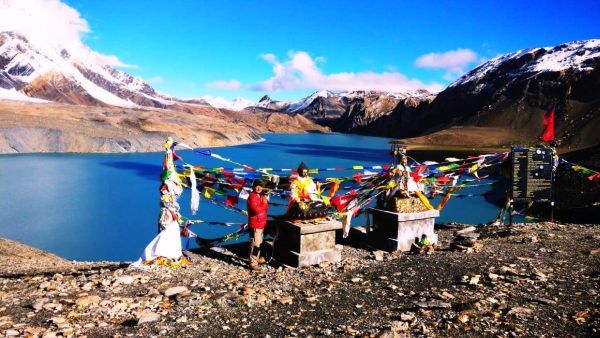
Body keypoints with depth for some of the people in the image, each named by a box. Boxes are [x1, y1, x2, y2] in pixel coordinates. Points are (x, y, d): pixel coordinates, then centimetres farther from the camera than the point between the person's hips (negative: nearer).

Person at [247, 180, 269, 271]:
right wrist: (264, 203, -14)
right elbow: (257, 210, -28)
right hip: (255, 224, -10)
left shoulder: (260, 196, 15)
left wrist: (265, 202, -2)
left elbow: (266, 207, 18)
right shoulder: (252, 197, -17)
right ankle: (253, 263, -7)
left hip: (261, 223, 10)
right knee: (255, 244, -9)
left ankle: (256, 258, 34)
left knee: (259, 242, 21)